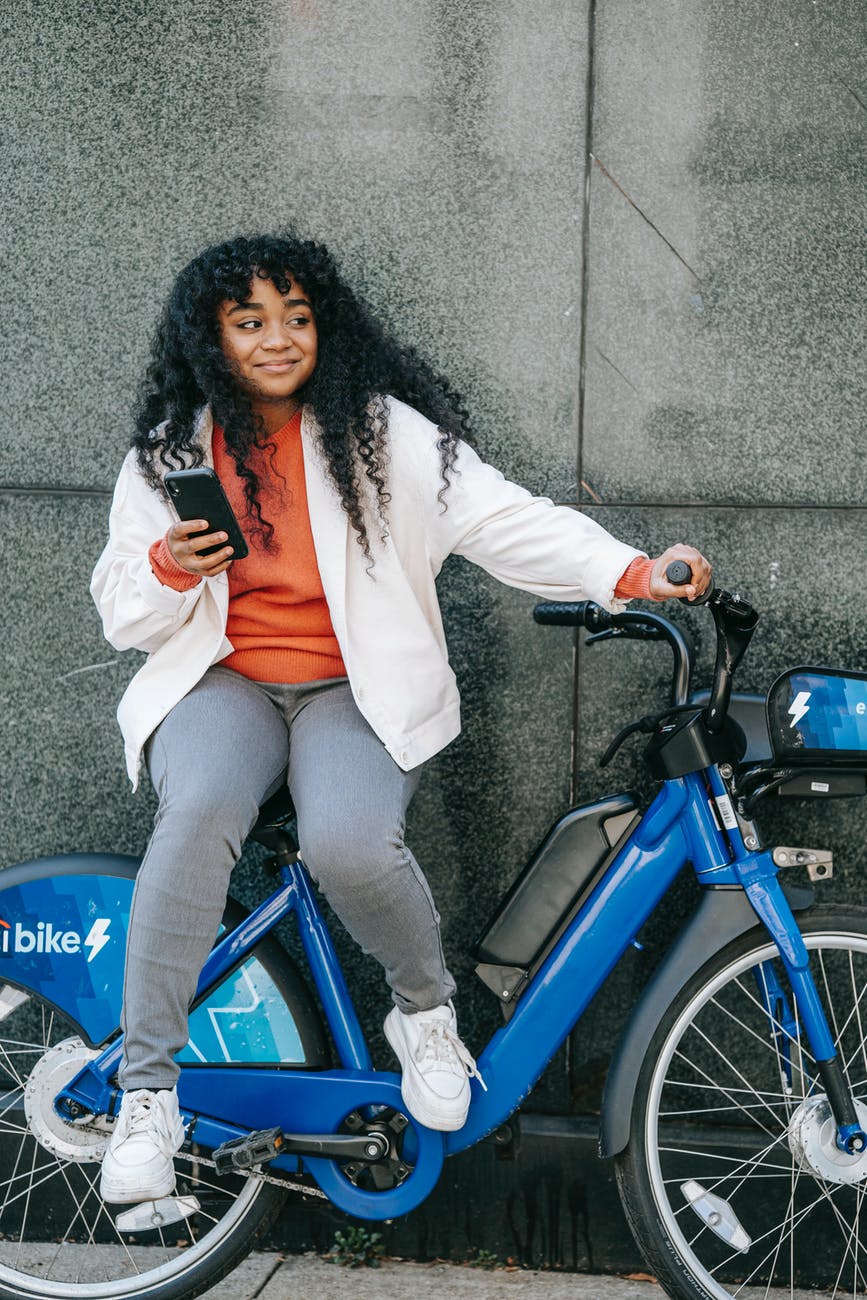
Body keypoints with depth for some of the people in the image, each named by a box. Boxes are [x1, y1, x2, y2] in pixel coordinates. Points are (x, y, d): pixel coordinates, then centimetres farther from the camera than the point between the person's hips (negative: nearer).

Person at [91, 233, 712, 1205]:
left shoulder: (383, 432, -1)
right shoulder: (169, 450, 6)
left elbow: (505, 520, -10)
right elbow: (123, 616, 10)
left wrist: (631, 572, -25)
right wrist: (169, 570, -14)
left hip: (358, 689, -1)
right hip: (220, 681, 1)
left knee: (349, 842, -31)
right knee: (201, 810, -32)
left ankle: (425, 1007, 3)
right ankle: (147, 1091, -21)